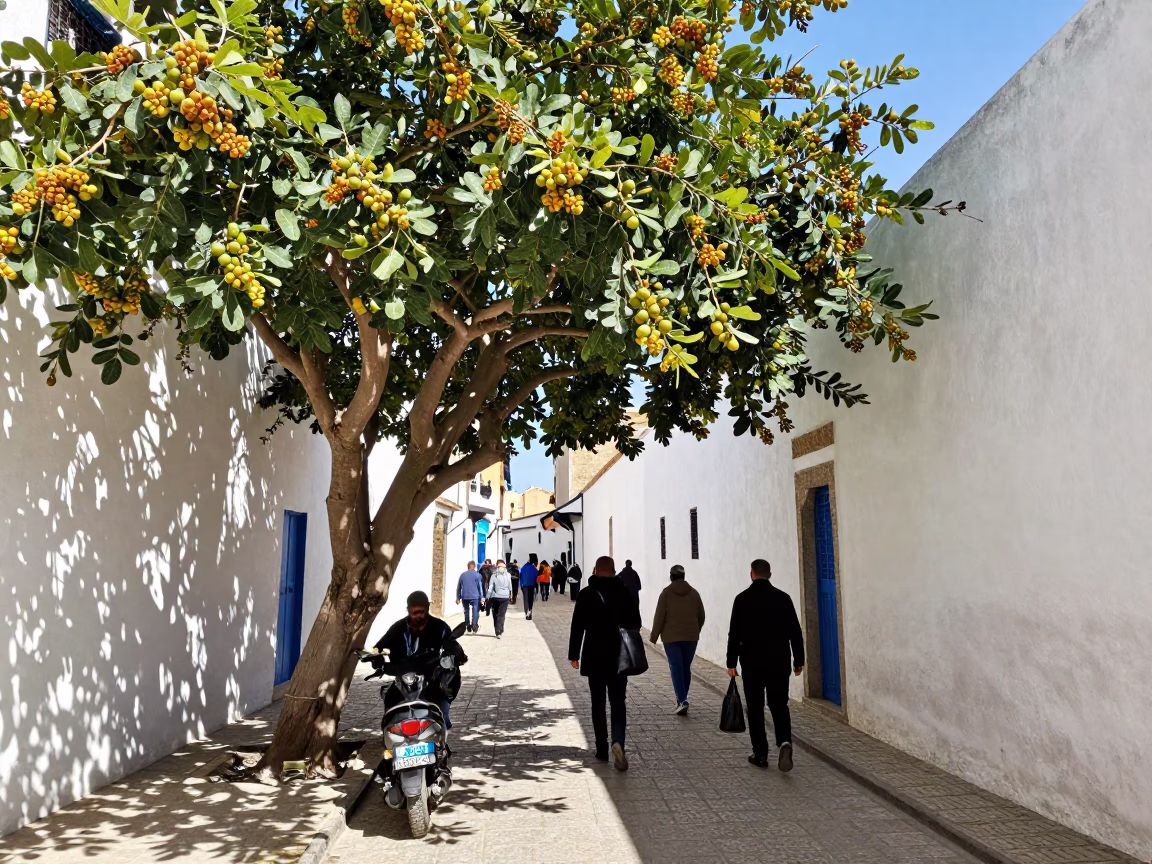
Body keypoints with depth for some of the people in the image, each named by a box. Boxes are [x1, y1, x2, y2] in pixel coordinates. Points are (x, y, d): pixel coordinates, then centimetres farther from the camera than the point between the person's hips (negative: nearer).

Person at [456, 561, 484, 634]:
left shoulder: (462, 575, 9)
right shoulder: (477, 575, -3)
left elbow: (458, 587, 12)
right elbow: (480, 587, -5)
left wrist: (458, 598, 17)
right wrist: (482, 597, -1)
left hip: (465, 597, 3)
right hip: (475, 596, -3)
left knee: (466, 612, 13)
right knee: (475, 611, 1)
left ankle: (468, 627, 13)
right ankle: (474, 627, -8)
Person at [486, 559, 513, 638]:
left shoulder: (494, 575, -4)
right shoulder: (508, 575, -1)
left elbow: (490, 587, -5)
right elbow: (510, 586, 6)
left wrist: (488, 597, 1)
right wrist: (510, 594, 24)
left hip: (495, 597, 0)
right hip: (504, 597, 0)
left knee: (495, 615, 14)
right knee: (501, 615, 1)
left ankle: (498, 632, 17)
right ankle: (499, 632, -11)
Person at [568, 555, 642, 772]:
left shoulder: (586, 594, -6)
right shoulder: (625, 593, -1)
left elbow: (577, 627, -7)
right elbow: (635, 624, 5)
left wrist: (574, 655, -1)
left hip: (594, 658, -1)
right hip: (619, 658, 1)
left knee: (598, 704, 11)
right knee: (618, 703, 5)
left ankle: (602, 750, 15)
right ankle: (618, 742, -18)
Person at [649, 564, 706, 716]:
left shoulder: (666, 593, -6)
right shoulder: (694, 593, 5)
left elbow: (659, 616, -8)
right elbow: (701, 616, 10)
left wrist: (654, 636, 1)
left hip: (671, 637, -3)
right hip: (691, 637, 3)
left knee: (676, 669, -3)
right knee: (686, 668, 12)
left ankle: (682, 701, -15)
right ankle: (682, 700, 19)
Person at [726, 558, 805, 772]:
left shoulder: (742, 599, -6)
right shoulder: (783, 598, 0)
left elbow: (734, 633, -7)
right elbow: (795, 632, 3)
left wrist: (731, 662, -2)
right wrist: (798, 660, 11)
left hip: (752, 662, -2)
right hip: (779, 661, 2)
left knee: (755, 709, 8)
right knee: (779, 705, 11)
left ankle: (760, 755, 11)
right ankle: (784, 742, -12)